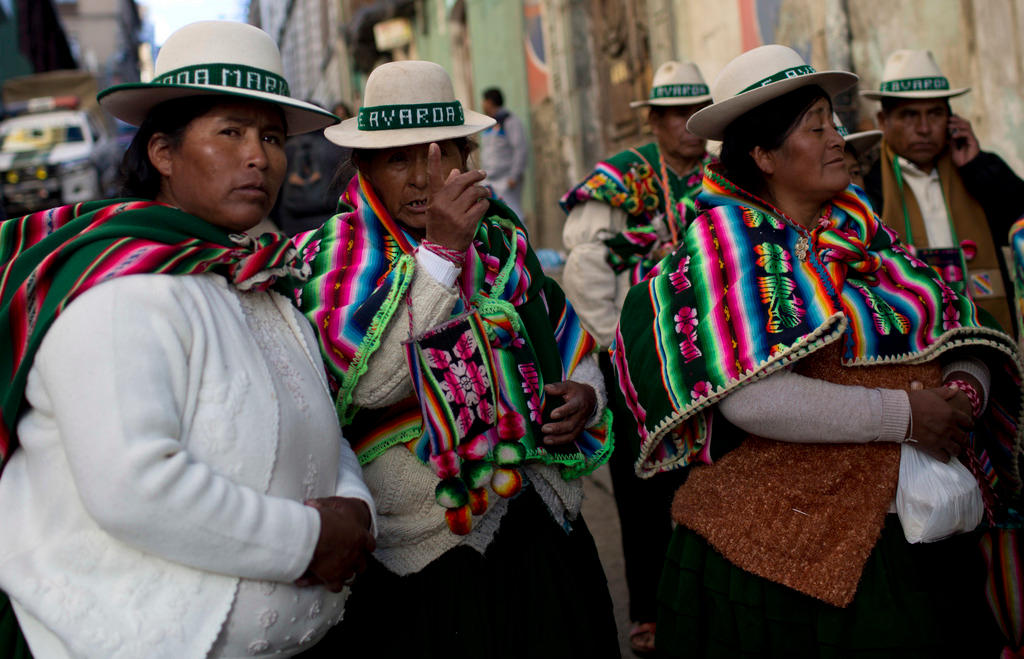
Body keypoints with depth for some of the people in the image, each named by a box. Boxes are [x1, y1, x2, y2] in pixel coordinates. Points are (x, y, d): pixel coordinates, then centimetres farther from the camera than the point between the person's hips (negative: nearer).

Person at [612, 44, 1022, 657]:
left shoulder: (863, 228, 11)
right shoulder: (724, 240, -8)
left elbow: (969, 338, 11)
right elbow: (747, 397, -21)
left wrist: (967, 389, -12)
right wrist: (901, 415, -18)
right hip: (780, 545, -6)